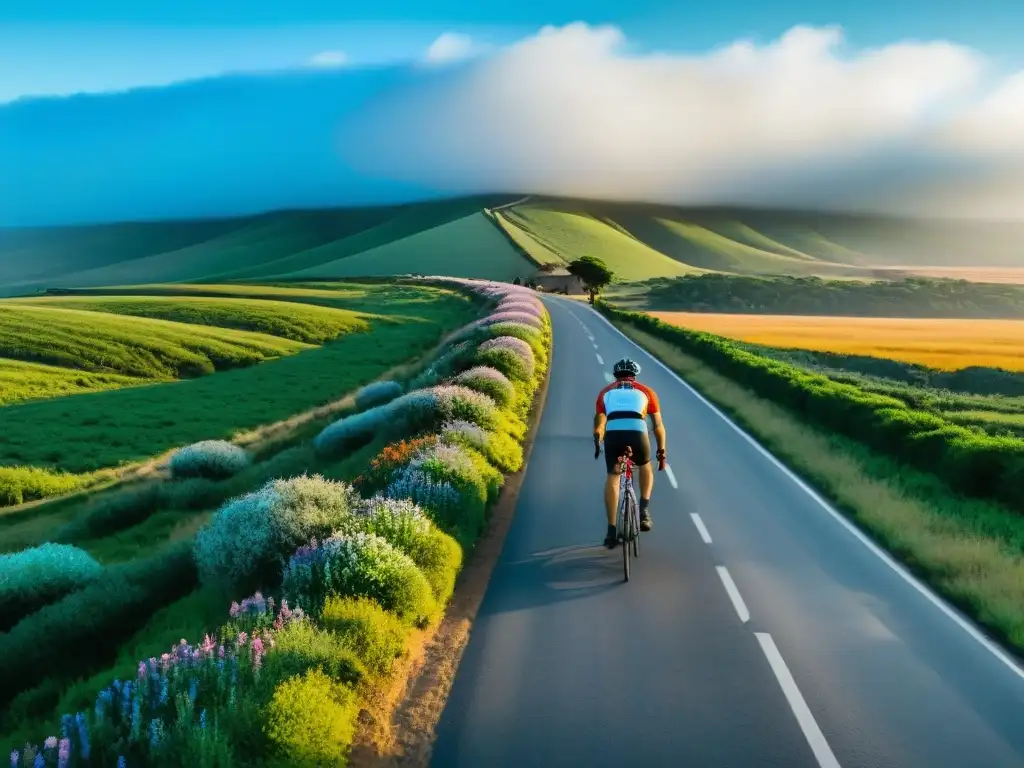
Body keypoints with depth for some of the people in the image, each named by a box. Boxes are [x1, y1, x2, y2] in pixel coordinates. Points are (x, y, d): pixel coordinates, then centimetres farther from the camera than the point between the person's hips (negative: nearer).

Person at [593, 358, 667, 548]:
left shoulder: (606, 392, 28)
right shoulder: (646, 391, 26)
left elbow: (599, 425, 28)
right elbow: (658, 425, 27)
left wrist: (598, 443, 45)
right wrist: (661, 452, 36)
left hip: (613, 435, 0)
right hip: (637, 434, 0)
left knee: (612, 478, 17)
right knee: (645, 468, 30)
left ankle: (611, 530, 10)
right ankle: (644, 510, 15)